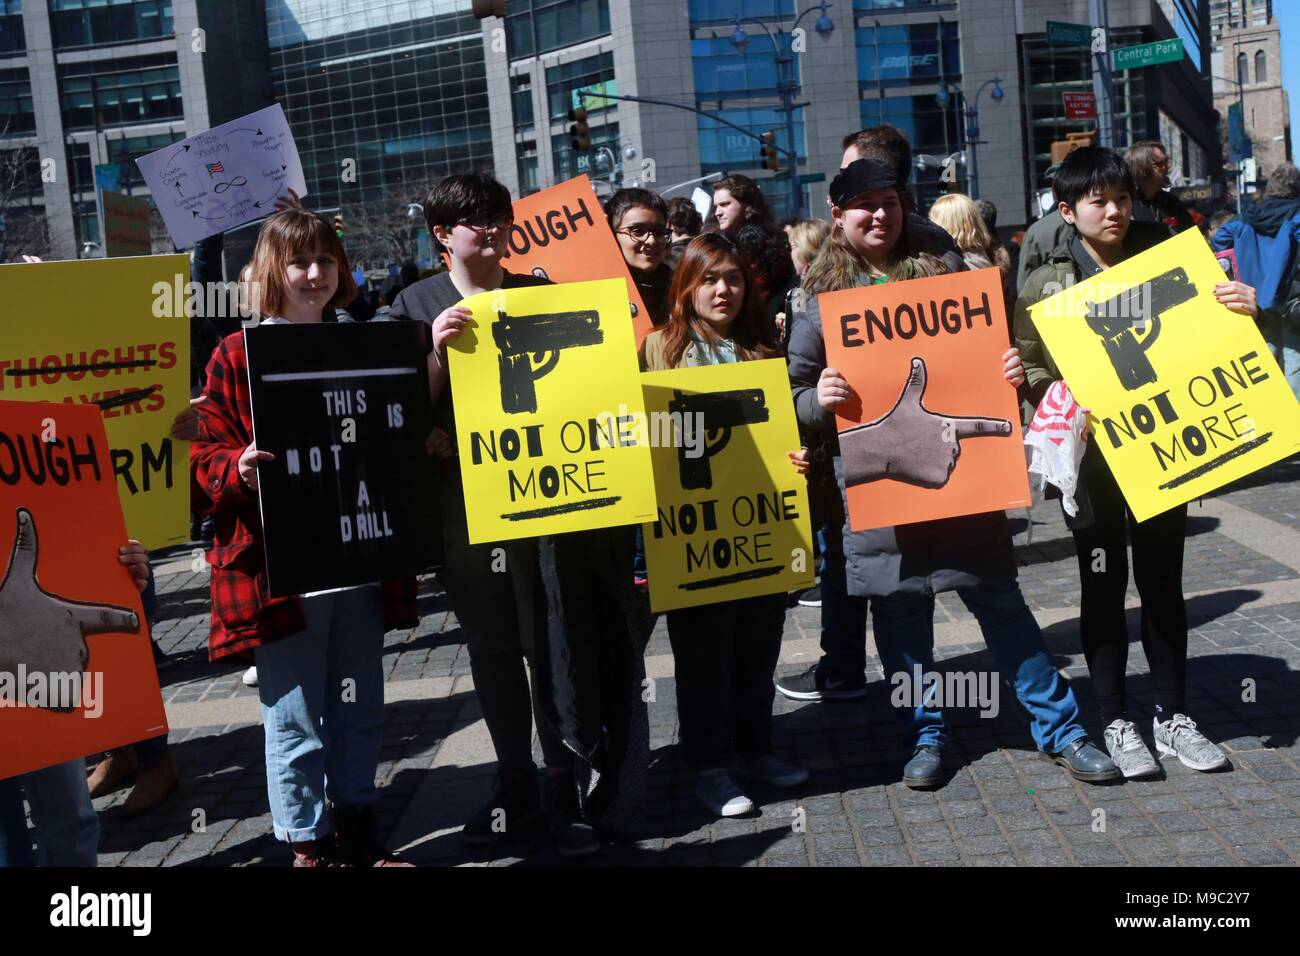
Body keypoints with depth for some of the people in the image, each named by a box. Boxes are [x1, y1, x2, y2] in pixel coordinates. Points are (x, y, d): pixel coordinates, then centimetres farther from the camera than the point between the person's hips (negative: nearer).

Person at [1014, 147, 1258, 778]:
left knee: (1162, 584, 10)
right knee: (1104, 589, 8)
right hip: (1090, 456, -2)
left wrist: (1242, 313, -12)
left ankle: (1172, 716, 23)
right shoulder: (1045, 285, 0)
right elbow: (1028, 369, 0)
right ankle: (1116, 722, 19)